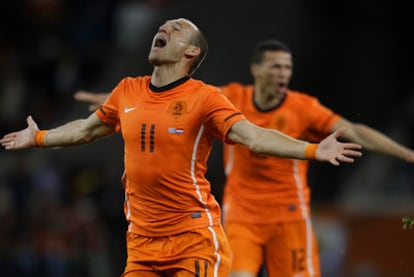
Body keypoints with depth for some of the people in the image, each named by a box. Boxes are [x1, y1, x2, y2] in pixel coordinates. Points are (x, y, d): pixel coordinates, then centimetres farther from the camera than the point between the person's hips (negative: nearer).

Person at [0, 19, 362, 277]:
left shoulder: (203, 98, -7)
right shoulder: (127, 91, 8)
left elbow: (255, 137, -17)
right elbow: (87, 129, 26)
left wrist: (314, 150, -30)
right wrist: (37, 138, 38)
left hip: (194, 238, -5)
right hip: (142, 241, 5)